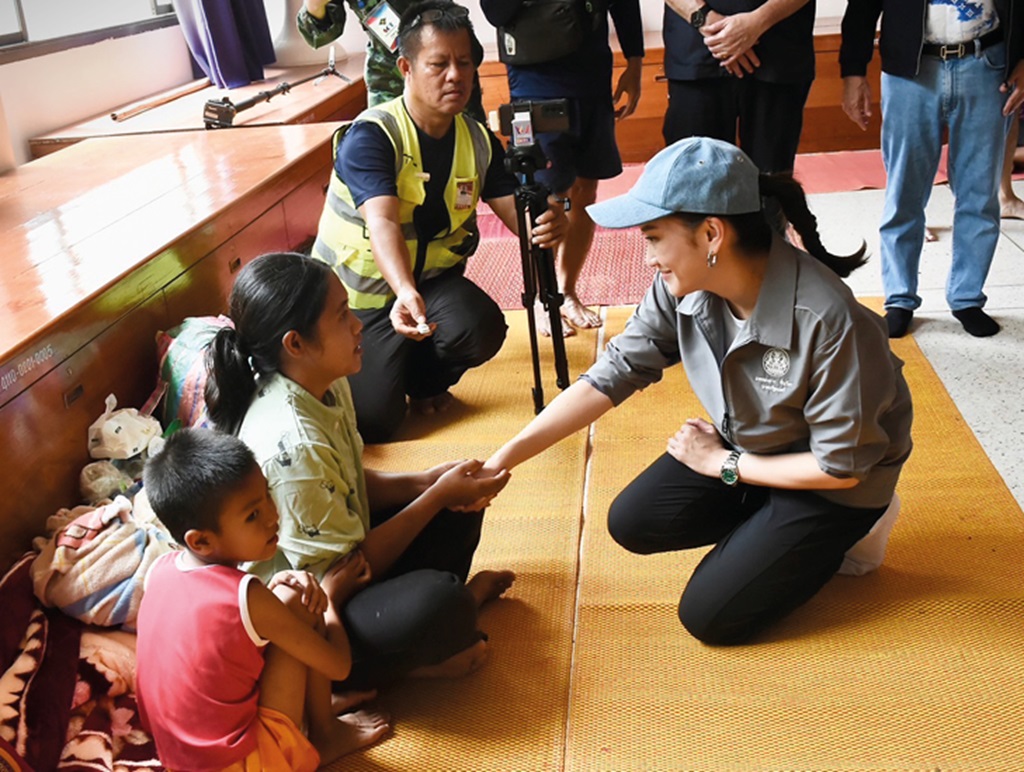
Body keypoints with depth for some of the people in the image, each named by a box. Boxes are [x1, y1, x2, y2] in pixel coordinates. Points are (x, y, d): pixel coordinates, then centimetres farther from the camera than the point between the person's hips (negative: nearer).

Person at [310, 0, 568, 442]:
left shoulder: (478, 140, -4)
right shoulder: (370, 136, -22)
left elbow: (516, 212, -10)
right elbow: (382, 223, -36)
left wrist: (544, 224, -36)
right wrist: (405, 293, -55)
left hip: (430, 279, 4)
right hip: (355, 296, -4)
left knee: (484, 328, -29)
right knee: (372, 422, -16)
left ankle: (425, 381, 6)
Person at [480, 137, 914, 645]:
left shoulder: (828, 321, -36)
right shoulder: (681, 289, -19)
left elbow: (842, 465, -26)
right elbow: (610, 375, -13)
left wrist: (722, 464, -16)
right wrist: (503, 460, -16)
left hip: (834, 485, -6)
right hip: (742, 444, 6)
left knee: (710, 615, -9)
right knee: (631, 524, -3)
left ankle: (837, 536, 11)